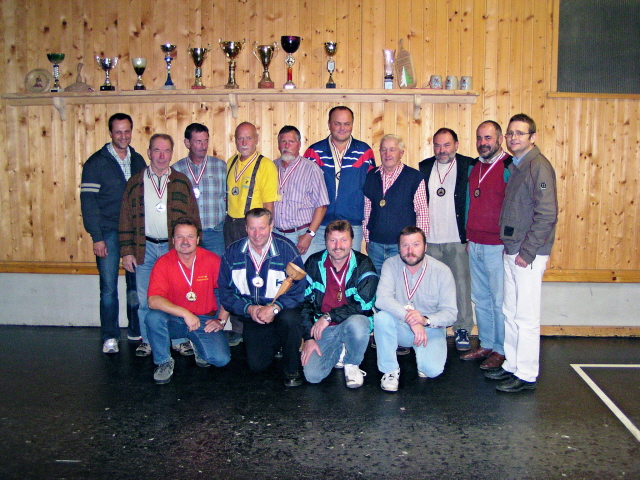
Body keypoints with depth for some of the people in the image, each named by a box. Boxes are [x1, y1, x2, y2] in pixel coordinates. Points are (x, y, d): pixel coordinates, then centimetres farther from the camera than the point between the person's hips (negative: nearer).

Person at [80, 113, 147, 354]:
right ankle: (110, 337, 12)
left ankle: (136, 331, 23)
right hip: (108, 233, -3)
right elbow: (88, 202, -7)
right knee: (109, 287, 1)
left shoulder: (138, 160, 10)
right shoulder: (96, 162, -3)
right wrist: (97, 237, -13)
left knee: (136, 284, 9)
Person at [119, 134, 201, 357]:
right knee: (145, 299, 5)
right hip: (145, 248, 1)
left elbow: (193, 218, 6)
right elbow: (126, 220, 6)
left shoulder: (182, 182, 6)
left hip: (174, 247, -1)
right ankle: (147, 341, 19)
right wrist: (127, 252, 0)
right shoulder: (135, 183, 7)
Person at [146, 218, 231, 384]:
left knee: (221, 359, -19)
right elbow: (153, 300, -23)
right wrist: (185, 313, -32)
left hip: (204, 320, 1)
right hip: (173, 320, 0)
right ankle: (164, 362, -6)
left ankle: (199, 347, 18)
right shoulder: (163, 263, -12)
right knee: (153, 317, -32)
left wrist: (221, 320, -5)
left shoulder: (212, 260, -9)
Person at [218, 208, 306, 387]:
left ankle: (292, 369, -9)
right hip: (251, 315, 2)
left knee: (289, 318, -37)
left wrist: (274, 308, -29)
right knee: (257, 365, -10)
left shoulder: (287, 250, -12)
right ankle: (274, 344, 28)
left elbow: (298, 290, -14)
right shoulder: (232, 253, -4)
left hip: (282, 310, -2)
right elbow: (225, 292, -2)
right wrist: (249, 308, -19)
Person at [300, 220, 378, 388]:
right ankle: (338, 352, 18)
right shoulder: (314, 263, 0)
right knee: (312, 375, -17)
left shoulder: (363, 264, -9)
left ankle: (352, 364, -6)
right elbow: (304, 302, 1)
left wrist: (328, 317, -19)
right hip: (324, 329, 2)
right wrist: (309, 338, -7)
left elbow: (364, 305, -17)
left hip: (354, 322, -2)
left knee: (356, 323, -38)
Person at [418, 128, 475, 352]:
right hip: (429, 240, 3)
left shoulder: (468, 166, -1)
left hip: (458, 240, -3)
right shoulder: (424, 167, 8)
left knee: (461, 285, 2)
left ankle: (462, 330, 15)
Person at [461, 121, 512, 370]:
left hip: (497, 246, -7)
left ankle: (502, 351, 12)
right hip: (475, 245, 7)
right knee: (480, 298, 14)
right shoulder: (474, 167, 13)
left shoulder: (509, 167, -9)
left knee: (500, 300, 0)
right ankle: (486, 345, 26)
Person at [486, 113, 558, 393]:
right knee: (510, 313, 15)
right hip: (511, 251, 9)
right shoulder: (514, 166, 15)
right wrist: (511, 248, 12)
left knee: (526, 317, -2)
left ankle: (526, 375, 8)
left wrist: (527, 252, -18)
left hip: (528, 255, -9)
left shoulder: (539, 166, -13)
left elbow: (547, 215, -19)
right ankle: (512, 366, 26)